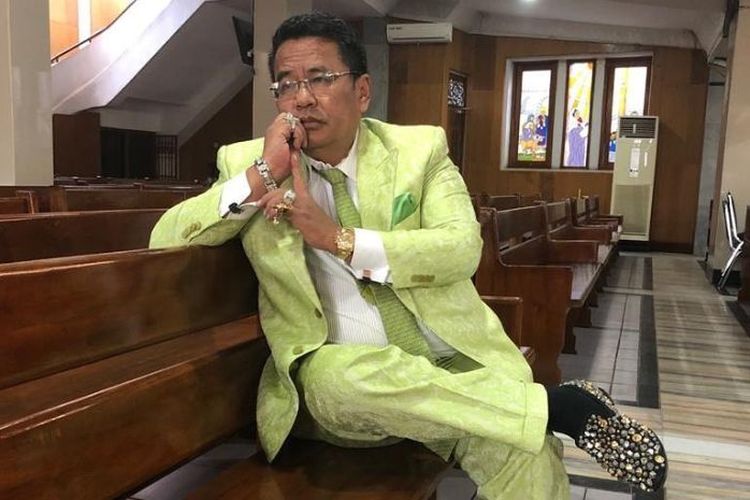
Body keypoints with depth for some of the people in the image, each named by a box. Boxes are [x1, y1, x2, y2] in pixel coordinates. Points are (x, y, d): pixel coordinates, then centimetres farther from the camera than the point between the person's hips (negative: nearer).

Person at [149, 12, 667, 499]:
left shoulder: (420, 148, 3)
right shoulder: (247, 163, 5)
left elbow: (463, 249, -10)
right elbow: (164, 241, -3)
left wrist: (339, 238, -19)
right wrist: (260, 174, -13)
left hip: (455, 362, -1)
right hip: (338, 381, 2)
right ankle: (558, 404, -18)